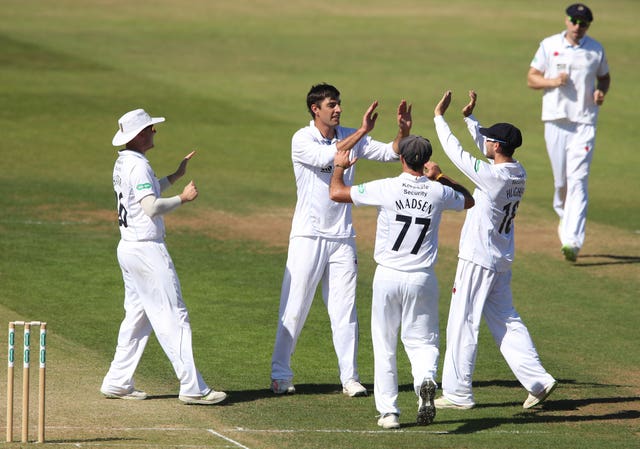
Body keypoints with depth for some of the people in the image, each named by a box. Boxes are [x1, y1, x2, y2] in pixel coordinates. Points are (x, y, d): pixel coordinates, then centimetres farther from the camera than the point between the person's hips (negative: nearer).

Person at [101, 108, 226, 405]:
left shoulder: (123, 163, 14)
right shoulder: (138, 165, -17)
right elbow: (152, 207, -27)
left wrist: (176, 176, 26)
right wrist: (183, 198, -13)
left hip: (128, 246, 10)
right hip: (147, 249, -10)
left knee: (137, 318, 16)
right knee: (173, 317, -8)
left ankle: (117, 383, 16)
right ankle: (192, 388, -9)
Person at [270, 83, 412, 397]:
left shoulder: (350, 137, 6)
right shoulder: (302, 140, -9)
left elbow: (390, 153, 2)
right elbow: (328, 157, -27)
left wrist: (403, 132, -17)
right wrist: (363, 131, -30)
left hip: (342, 236, 4)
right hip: (308, 237, -4)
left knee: (345, 311, 4)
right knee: (293, 308, -1)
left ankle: (349, 377, 7)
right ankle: (281, 374, 9)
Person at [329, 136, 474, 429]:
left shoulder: (386, 188, -11)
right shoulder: (439, 192, -2)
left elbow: (336, 193, -5)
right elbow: (468, 200, 22)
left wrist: (339, 167, 14)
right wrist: (440, 177, 29)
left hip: (388, 277, -1)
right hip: (422, 278, 1)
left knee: (384, 345, 10)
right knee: (422, 341, 10)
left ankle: (388, 410, 9)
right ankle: (426, 380, -22)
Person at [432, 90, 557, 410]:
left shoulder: (493, 176, -22)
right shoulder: (518, 174, 3)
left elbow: (456, 152, -15)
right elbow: (485, 150, 20)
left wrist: (439, 117, -4)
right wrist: (469, 117, 21)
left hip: (478, 260, -9)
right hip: (502, 261, 9)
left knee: (462, 324, -1)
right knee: (506, 322, 15)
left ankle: (457, 392, 3)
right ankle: (538, 380, 9)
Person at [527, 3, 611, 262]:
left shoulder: (596, 50, 6)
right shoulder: (549, 46, 4)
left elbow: (604, 77, 20)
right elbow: (531, 79, 6)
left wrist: (601, 92, -2)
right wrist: (553, 81, -13)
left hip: (585, 122, -1)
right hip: (556, 121, 1)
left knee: (577, 180, -12)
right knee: (560, 180, 6)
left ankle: (572, 241, -20)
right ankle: (565, 218, 36)